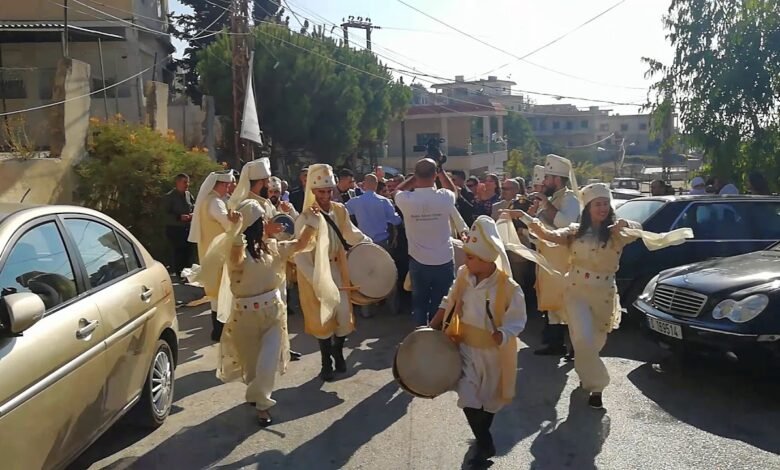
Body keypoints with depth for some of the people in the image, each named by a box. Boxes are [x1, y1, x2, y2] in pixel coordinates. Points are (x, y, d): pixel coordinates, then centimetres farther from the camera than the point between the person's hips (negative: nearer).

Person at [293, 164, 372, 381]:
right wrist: (317, 281, -26)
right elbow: (301, 256, -21)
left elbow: (351, 233, 14)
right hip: (315, 275, -4)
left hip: (337, 269, 5)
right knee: (323, 319, 5)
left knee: (344, 316, 8)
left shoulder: (340, 210, -3)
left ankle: (338, 352, 35)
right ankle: (326, 363, 25)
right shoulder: (305, 219, -20)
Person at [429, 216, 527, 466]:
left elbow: (515, 324, -17)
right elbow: (449, 303, 3)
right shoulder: (463, 274, -12)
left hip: (493, 353, -3)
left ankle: (482, 437, 45)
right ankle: (486, 445, 26)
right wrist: (432, 328, 1)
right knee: (468, 400, 2)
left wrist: (499, 336, -35)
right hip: (466, 347, 3)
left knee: (488, 401, 18)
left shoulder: (510, 289, -26)